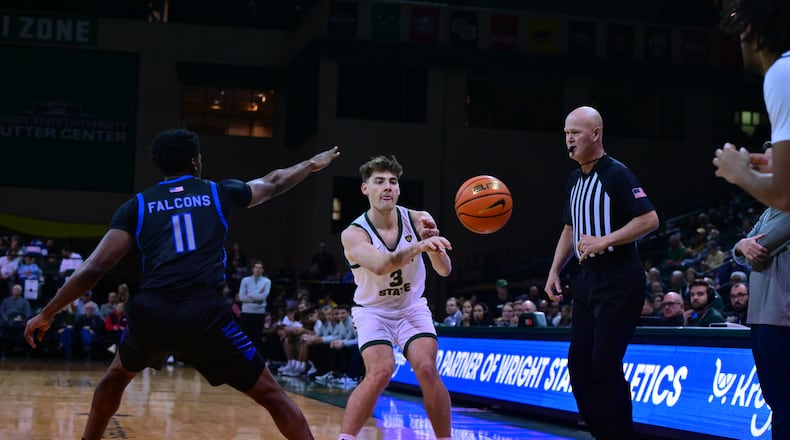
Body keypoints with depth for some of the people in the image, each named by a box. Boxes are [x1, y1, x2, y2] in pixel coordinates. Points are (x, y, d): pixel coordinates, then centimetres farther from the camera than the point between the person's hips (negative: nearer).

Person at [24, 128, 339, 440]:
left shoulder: (136, 206, 16)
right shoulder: (220, 192, 18)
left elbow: (93, 269, 8)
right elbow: (274, 184, 37)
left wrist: (46, 314, 18)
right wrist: (313, 164, 57)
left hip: (150, 314, 2)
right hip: (204, 314, -1)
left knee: (117, 376, 34)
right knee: (271, 395, 10)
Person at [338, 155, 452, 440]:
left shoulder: (418, 221, -14)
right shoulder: (354, 234, -23)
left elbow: (445, 270, -15)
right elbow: (380, 266, -43)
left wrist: (433, 243, -37)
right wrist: (418, 246, -59)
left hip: (412, 307, 2)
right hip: (373, 310, -2)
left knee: (427, 369, -16)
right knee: (380, 372, -23)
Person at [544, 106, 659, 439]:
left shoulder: (616, 173, -10)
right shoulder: (575, 179, 15)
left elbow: (649, 220, -17)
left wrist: (604, 241, -21)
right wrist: (555, 270, 16)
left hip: (619, 278, -9)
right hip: (588, 277, 9)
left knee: (605, 362, -10)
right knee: (578, 360, 7)